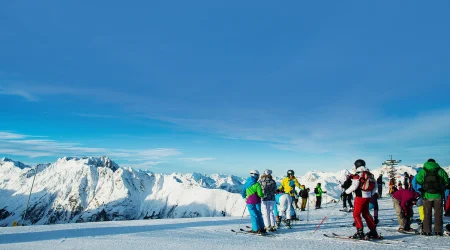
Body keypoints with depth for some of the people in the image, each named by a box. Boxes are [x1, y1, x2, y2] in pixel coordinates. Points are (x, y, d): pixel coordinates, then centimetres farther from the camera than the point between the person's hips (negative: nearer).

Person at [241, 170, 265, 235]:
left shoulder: (246, 183, -1)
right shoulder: (257, 184, -12)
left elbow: (243, 192, 9)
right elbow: (260, 194, -13)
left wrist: (244, 197, 27)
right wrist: (262, 196, 9)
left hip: (249, 202, 1)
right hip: (257, 201, -1)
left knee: (253, 215, 5)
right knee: (259, 214, 13)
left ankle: (255, 229, 6)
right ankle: (261, 228, 18)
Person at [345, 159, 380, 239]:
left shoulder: (358, 175, -14)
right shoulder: (370, 174, 10)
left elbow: (354, 186, -18)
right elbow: (374, 185, 15)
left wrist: (346, 192, -5)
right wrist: (371, 194, 24)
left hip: (360, 197, -8)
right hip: (368, 197, 8)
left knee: (356, 214, 1)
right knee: (366, 214, 18)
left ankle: (360, 232, -3)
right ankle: (373, 231, 20)